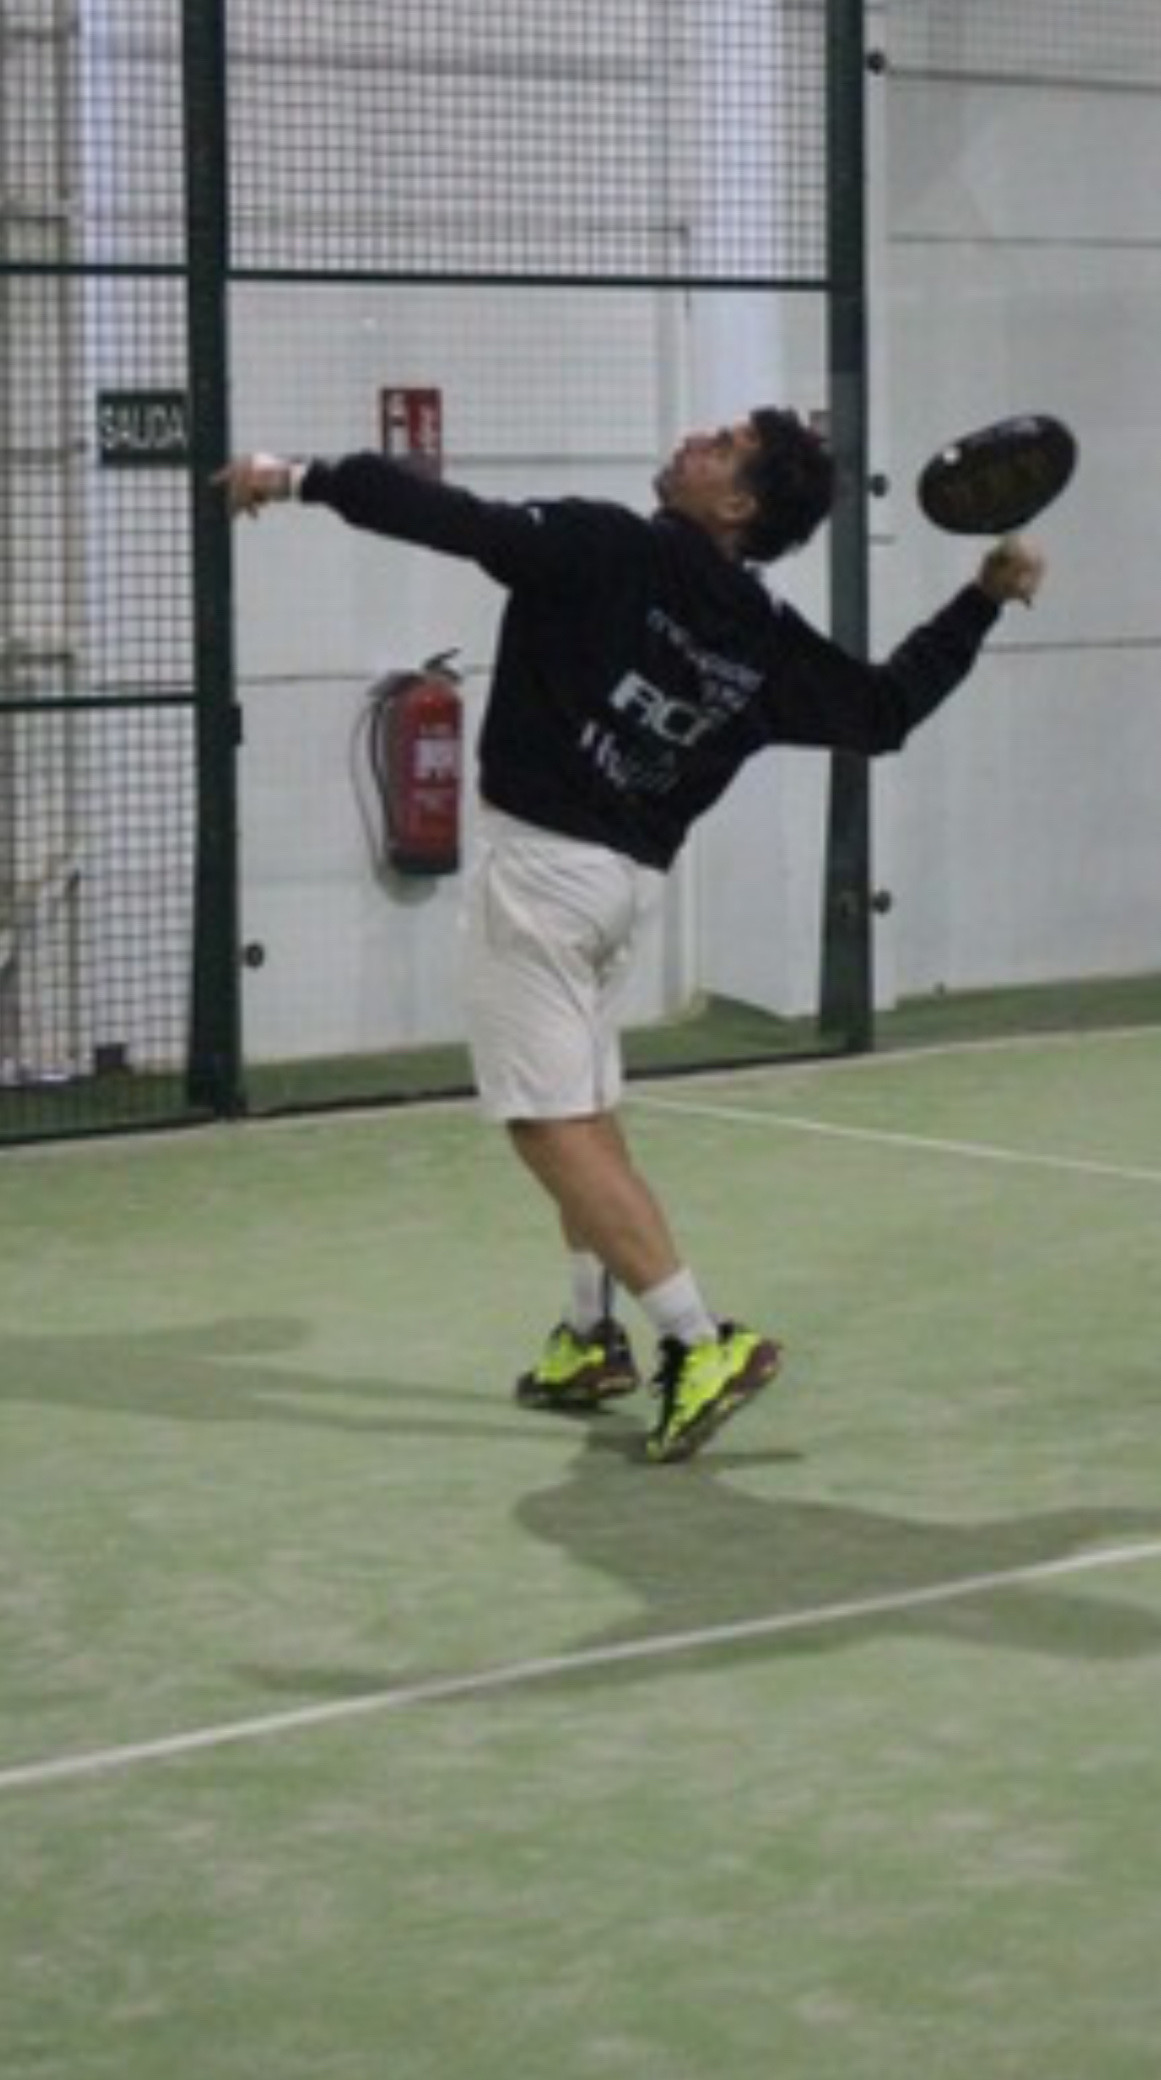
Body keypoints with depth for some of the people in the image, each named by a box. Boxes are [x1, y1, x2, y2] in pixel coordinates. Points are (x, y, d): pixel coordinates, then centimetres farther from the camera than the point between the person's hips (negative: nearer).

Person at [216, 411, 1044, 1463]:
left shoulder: (608, 551, -13)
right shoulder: (766, 638, 2)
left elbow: (458, 519, -19)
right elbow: (886, 708, 11)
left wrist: (305, 478, -12)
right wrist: (986, 599, 20)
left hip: (544, 859, -7)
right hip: (628, 874, 7)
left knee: (555, 1128, -7)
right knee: (587, 1117, 22)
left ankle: (702, 1343, -13)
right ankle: (593, 1338, 29)